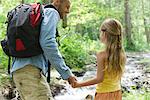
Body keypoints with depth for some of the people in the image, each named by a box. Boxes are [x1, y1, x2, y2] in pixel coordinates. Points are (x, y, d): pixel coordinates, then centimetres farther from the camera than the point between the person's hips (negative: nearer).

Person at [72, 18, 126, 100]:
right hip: (117, 93, 6)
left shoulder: (101, 55, -19)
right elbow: (119, 76, 7)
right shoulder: (122, 54, -1)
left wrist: (78, 84, -12)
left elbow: (99, 79, -18)